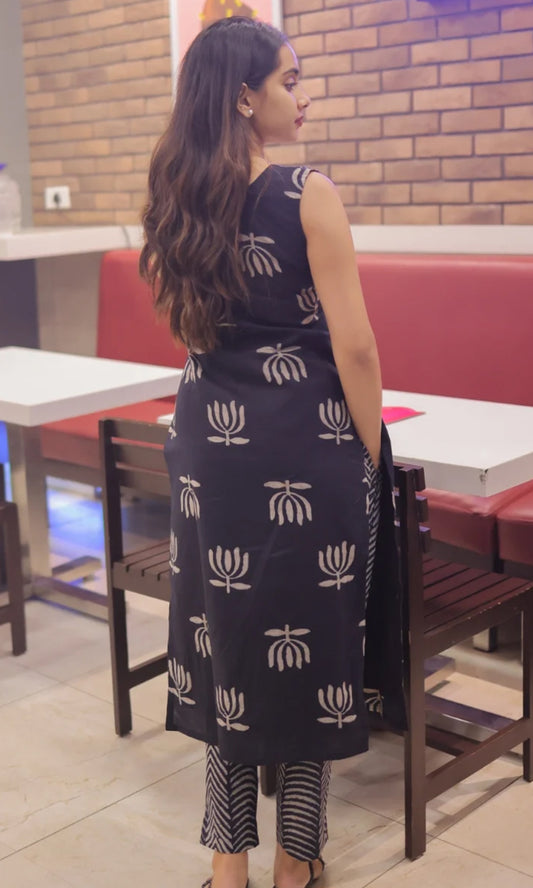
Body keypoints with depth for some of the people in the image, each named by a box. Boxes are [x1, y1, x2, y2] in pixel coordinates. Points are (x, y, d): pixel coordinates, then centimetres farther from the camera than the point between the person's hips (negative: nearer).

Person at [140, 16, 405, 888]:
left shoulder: (178, 200, 6)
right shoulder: (308, 195, -13)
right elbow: (353, 345, -13)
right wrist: (372, 452, -2)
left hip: (212, 442, 6)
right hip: (306, 442, -5)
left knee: (226, 630, 14)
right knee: (309, 636, 9)